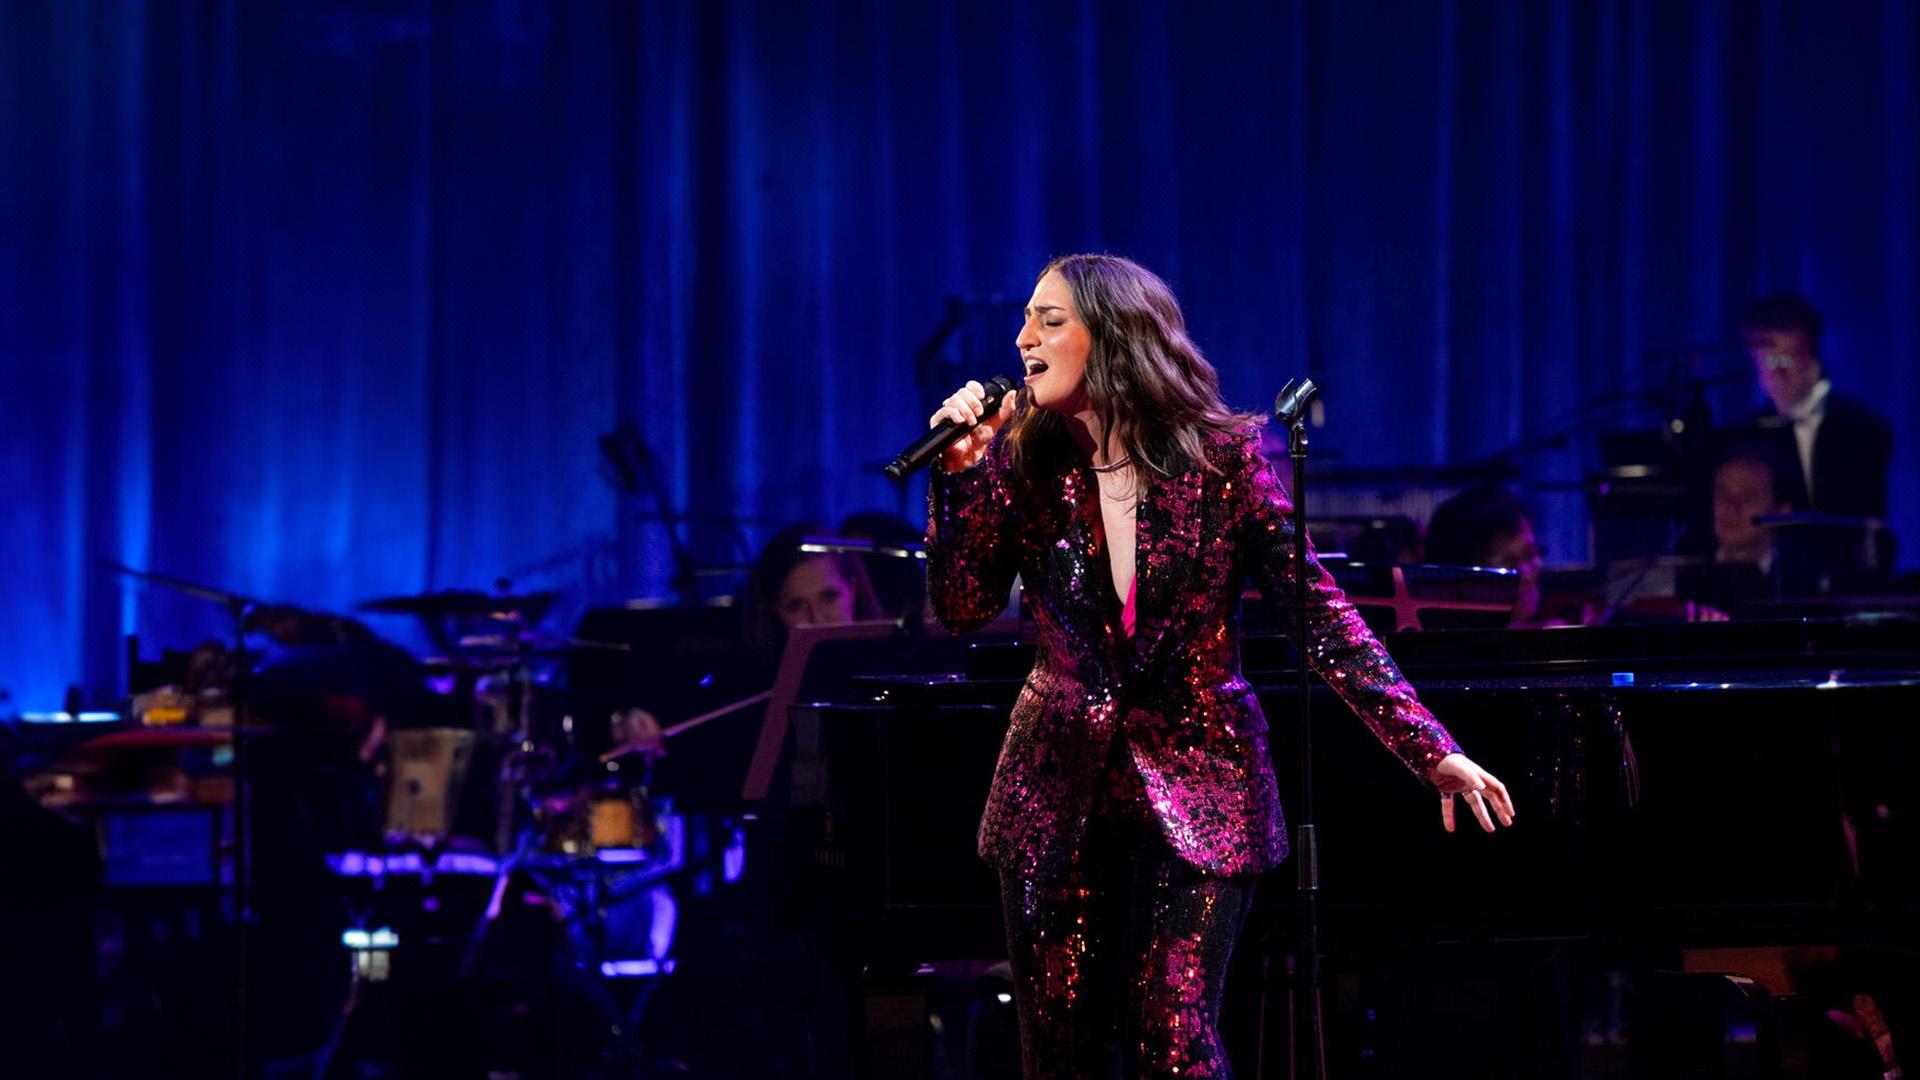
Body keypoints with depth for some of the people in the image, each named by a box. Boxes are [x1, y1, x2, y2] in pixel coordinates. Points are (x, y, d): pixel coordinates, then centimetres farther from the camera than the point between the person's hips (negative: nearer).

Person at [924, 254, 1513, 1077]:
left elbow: (1320, 615, -8)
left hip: (1194, 786, -3)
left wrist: (1431, 749, -15)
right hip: (1060, 788, 3)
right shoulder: (1021, 461, 1)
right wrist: (959, 475, -15)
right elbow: (962, 610, -3)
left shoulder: (1223, 460, -7)